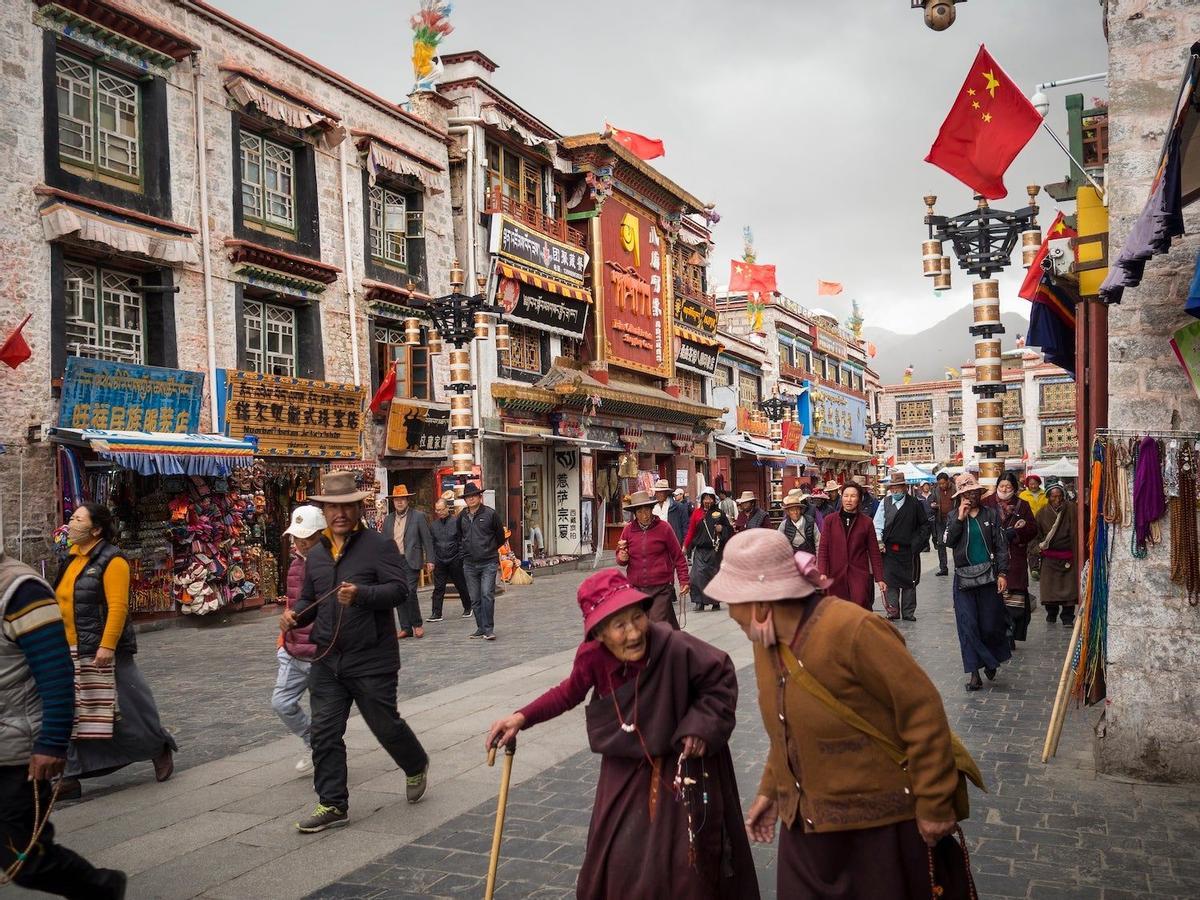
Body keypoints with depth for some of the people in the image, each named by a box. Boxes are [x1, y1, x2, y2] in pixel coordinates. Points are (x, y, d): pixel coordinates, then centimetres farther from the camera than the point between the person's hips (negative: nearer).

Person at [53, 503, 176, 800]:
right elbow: (63, 603, 18)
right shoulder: (73, 558, 11)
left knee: (129, 708, 3)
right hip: (72, 653, 8)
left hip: (103, 652, -8)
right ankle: (71, 777, 13)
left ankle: (160, 749, 25)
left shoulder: (111, 561, -14)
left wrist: (107, 646, -26)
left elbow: (118, 607, -20)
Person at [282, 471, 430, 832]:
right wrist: (295, 616, 0)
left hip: (372, 660, -5)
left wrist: (361, 594, -33)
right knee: (325, 732, 5)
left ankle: (417, 766, 37)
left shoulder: (379, 545, -8)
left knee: (386, 724, 8)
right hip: (327, 661, 6)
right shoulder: (316, 554, 12)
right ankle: (332, 805, 16)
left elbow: (399, 589, -17)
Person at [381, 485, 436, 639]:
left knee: (409, 592, -14)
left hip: (411, 561, -5)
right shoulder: (388, 519, 13)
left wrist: (429, 560, -4)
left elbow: (427, 539, 0)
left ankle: (417, 624, 4)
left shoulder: (418, 516, 0)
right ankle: (406, 628, 11)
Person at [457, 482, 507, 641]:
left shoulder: (490, 514, -4)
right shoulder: (462, 516, 6)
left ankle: (488, 629, -8)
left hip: (488, 563, -4)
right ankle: (481, 627, 18)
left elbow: (501, 537, 7)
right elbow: (459, 536, 23)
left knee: (487, 595, -13)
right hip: (469, 564, 4)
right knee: (474, 599, 7)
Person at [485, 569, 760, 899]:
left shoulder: (673, 646, -32)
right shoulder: (592, 656, -20)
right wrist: (522, 718, -7)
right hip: (626, 767, 3)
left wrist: (701, 725, -21)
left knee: (682, 861, 9)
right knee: (616, 857, 15)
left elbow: (721, 677, -15)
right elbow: (569, 692, 1)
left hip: (682, 764, -3)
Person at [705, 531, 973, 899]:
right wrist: (770, 789, 12)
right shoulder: (766, 640, 0)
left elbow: (923, 712, -19)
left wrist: (934, 804, -15)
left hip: (880, 823, -6)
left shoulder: (852, 629, -24)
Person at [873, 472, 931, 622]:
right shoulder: (885, 503, 3)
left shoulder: (915, 504, -1)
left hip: (908, 550, 0)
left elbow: (925, 524, 5)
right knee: (890, 581, 0)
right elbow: (878, 524, 1)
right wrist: (879, 542, -9)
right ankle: (892, 612, 8)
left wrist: (918, 542, -2)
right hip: (889, 549, 0)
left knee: (909, 582, 9)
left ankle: (908, 612, 19)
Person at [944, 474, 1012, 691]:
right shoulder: (955, 517, 8)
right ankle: (974, 672, 5)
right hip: (964, 577, 1)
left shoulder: (991, 514, 4)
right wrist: (960, 518, -15)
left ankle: (991, 659, 29)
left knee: (990, 624, 1)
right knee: (968, 626, -1)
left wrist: (1002, 573, -6)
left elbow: (1001, 546, 2)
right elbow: (948, 541, -8)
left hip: (988, 575, -1)